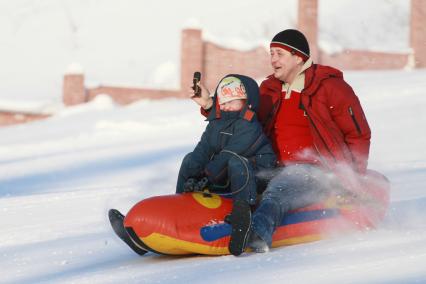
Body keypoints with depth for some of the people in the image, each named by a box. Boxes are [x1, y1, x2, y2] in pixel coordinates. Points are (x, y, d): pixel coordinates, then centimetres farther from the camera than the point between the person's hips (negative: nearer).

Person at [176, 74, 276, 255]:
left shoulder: (249, 127, -14)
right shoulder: (215, 125, 12)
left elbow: (230, 154, -22)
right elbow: (202, 150, 0)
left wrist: (206, 177, -26)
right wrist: (191, 176, -16)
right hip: (221, 181, 8)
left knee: (235, 162, -38)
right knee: (190, 160, 3)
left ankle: (242, 210, -52)